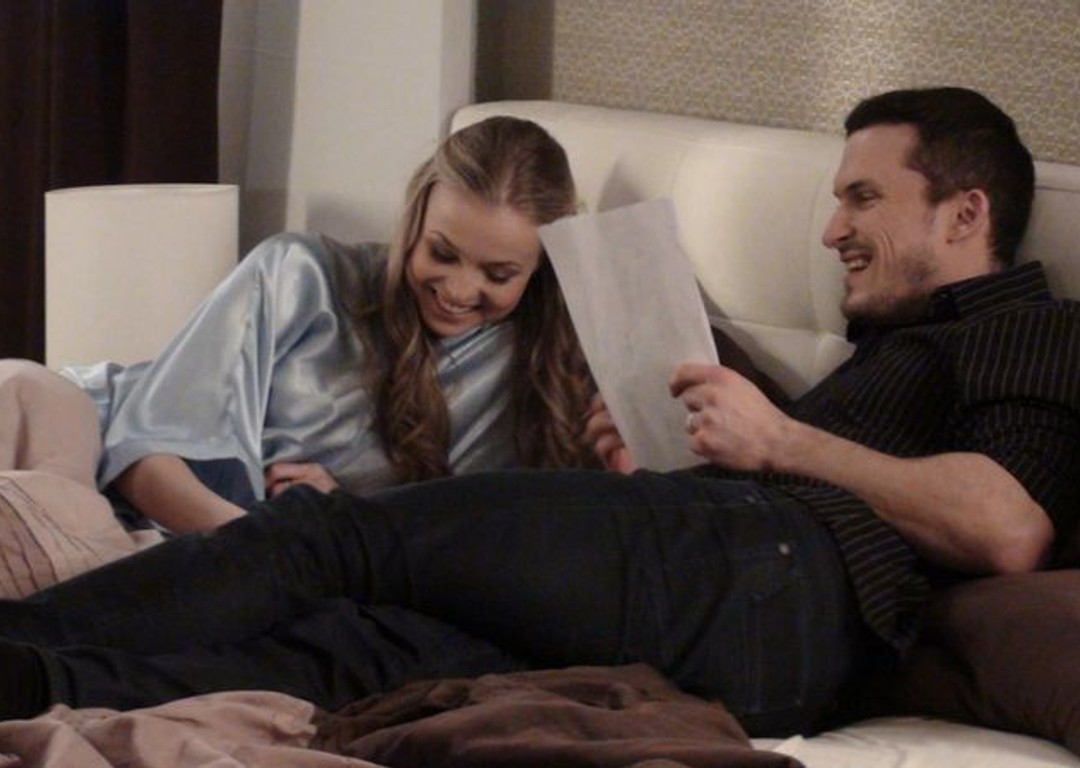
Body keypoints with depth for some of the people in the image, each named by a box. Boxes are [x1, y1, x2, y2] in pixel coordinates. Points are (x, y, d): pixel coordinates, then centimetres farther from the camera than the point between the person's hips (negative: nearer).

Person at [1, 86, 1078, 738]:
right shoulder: (893, 353, 40)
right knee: (352, 642, -15)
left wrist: (781, 441, -2)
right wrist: (650, 476, 15)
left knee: (340, 535, -11)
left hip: (777, 576, -8)